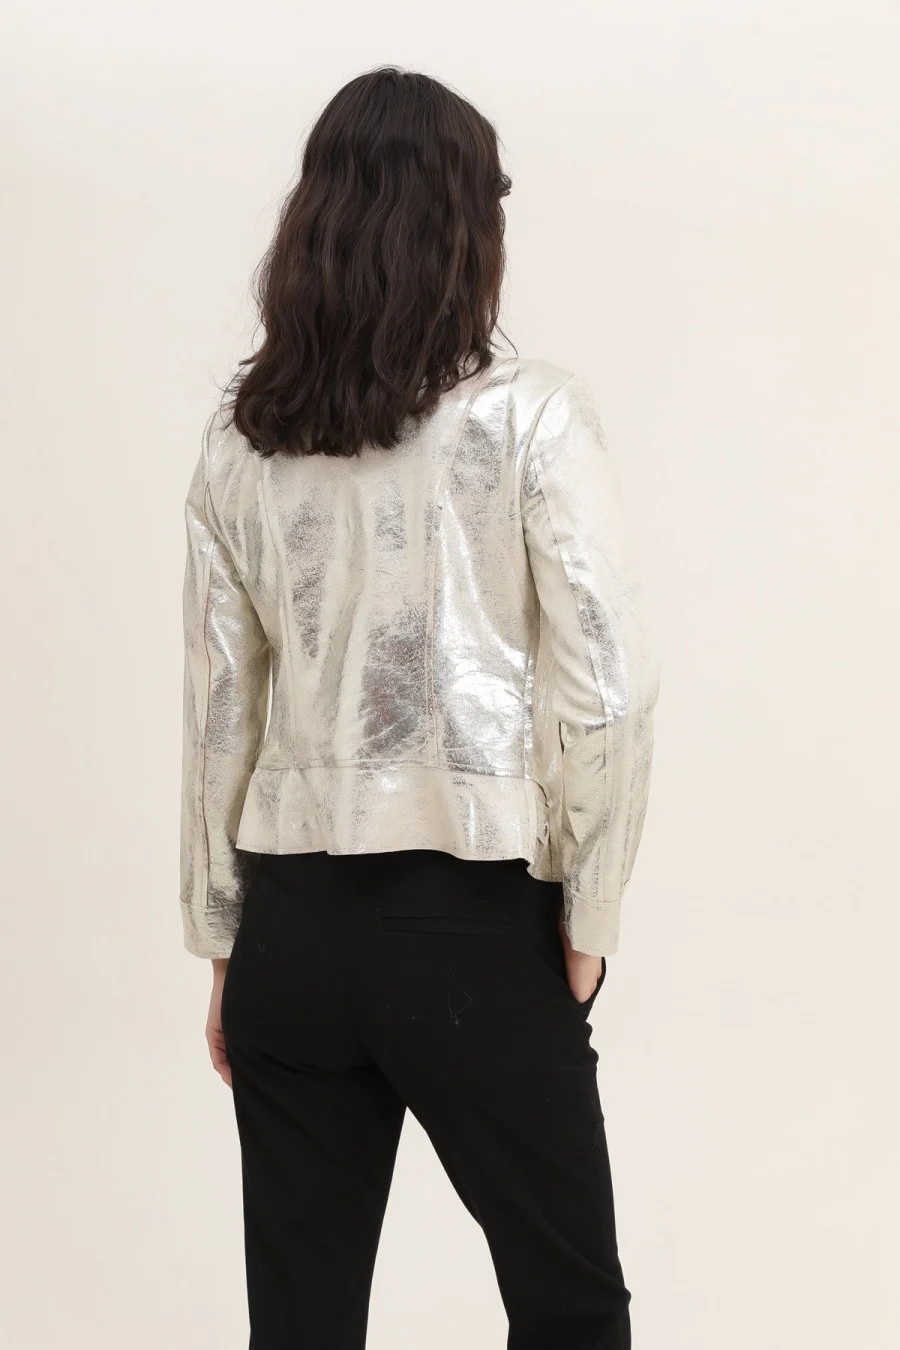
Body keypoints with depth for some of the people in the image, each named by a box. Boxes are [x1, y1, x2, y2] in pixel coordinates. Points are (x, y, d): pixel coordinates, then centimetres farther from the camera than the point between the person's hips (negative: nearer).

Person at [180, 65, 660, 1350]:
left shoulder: (242, 434, 4)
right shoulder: (528, 412, -8)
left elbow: (218, 707, 6)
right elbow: (606, 691, -13)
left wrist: (221, 935, 14)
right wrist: (587, 913, -2)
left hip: (292, 922, 4)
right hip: (472, 920, -4)